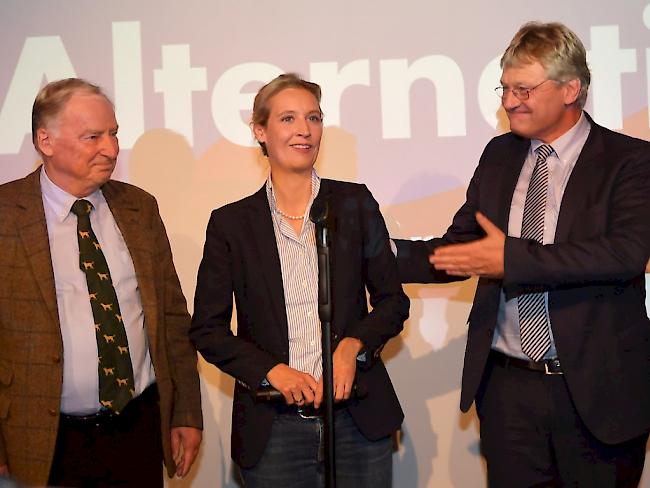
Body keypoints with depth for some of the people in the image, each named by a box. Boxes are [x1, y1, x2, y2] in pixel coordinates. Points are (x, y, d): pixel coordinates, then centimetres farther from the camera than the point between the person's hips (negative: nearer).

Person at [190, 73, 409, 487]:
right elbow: (207, 329, 2)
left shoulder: (355, 204, 3)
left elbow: (393, 300, 7)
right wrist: (271, 370, -12)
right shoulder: (231, 223, 1)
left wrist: (354, 345, -11)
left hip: (359, 420, 1)